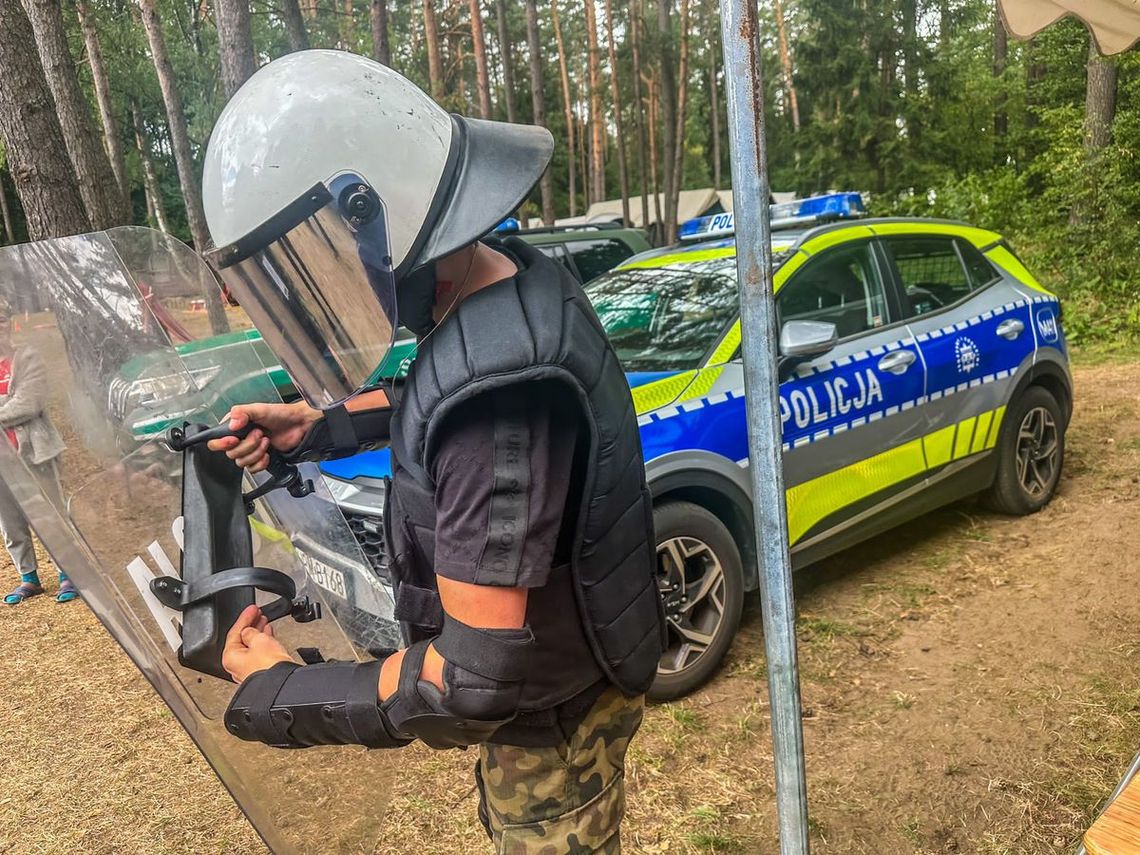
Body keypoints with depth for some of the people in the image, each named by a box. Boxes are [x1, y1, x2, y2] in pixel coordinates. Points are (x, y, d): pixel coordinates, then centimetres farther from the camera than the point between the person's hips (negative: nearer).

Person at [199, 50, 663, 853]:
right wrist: (317, 419, 4)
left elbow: (480, 675, -34)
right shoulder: (512, 283, -8)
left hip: (551, 712, -8)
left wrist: (278, 693, -20)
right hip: (562, 669, 8)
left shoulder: (497, 380, -39)